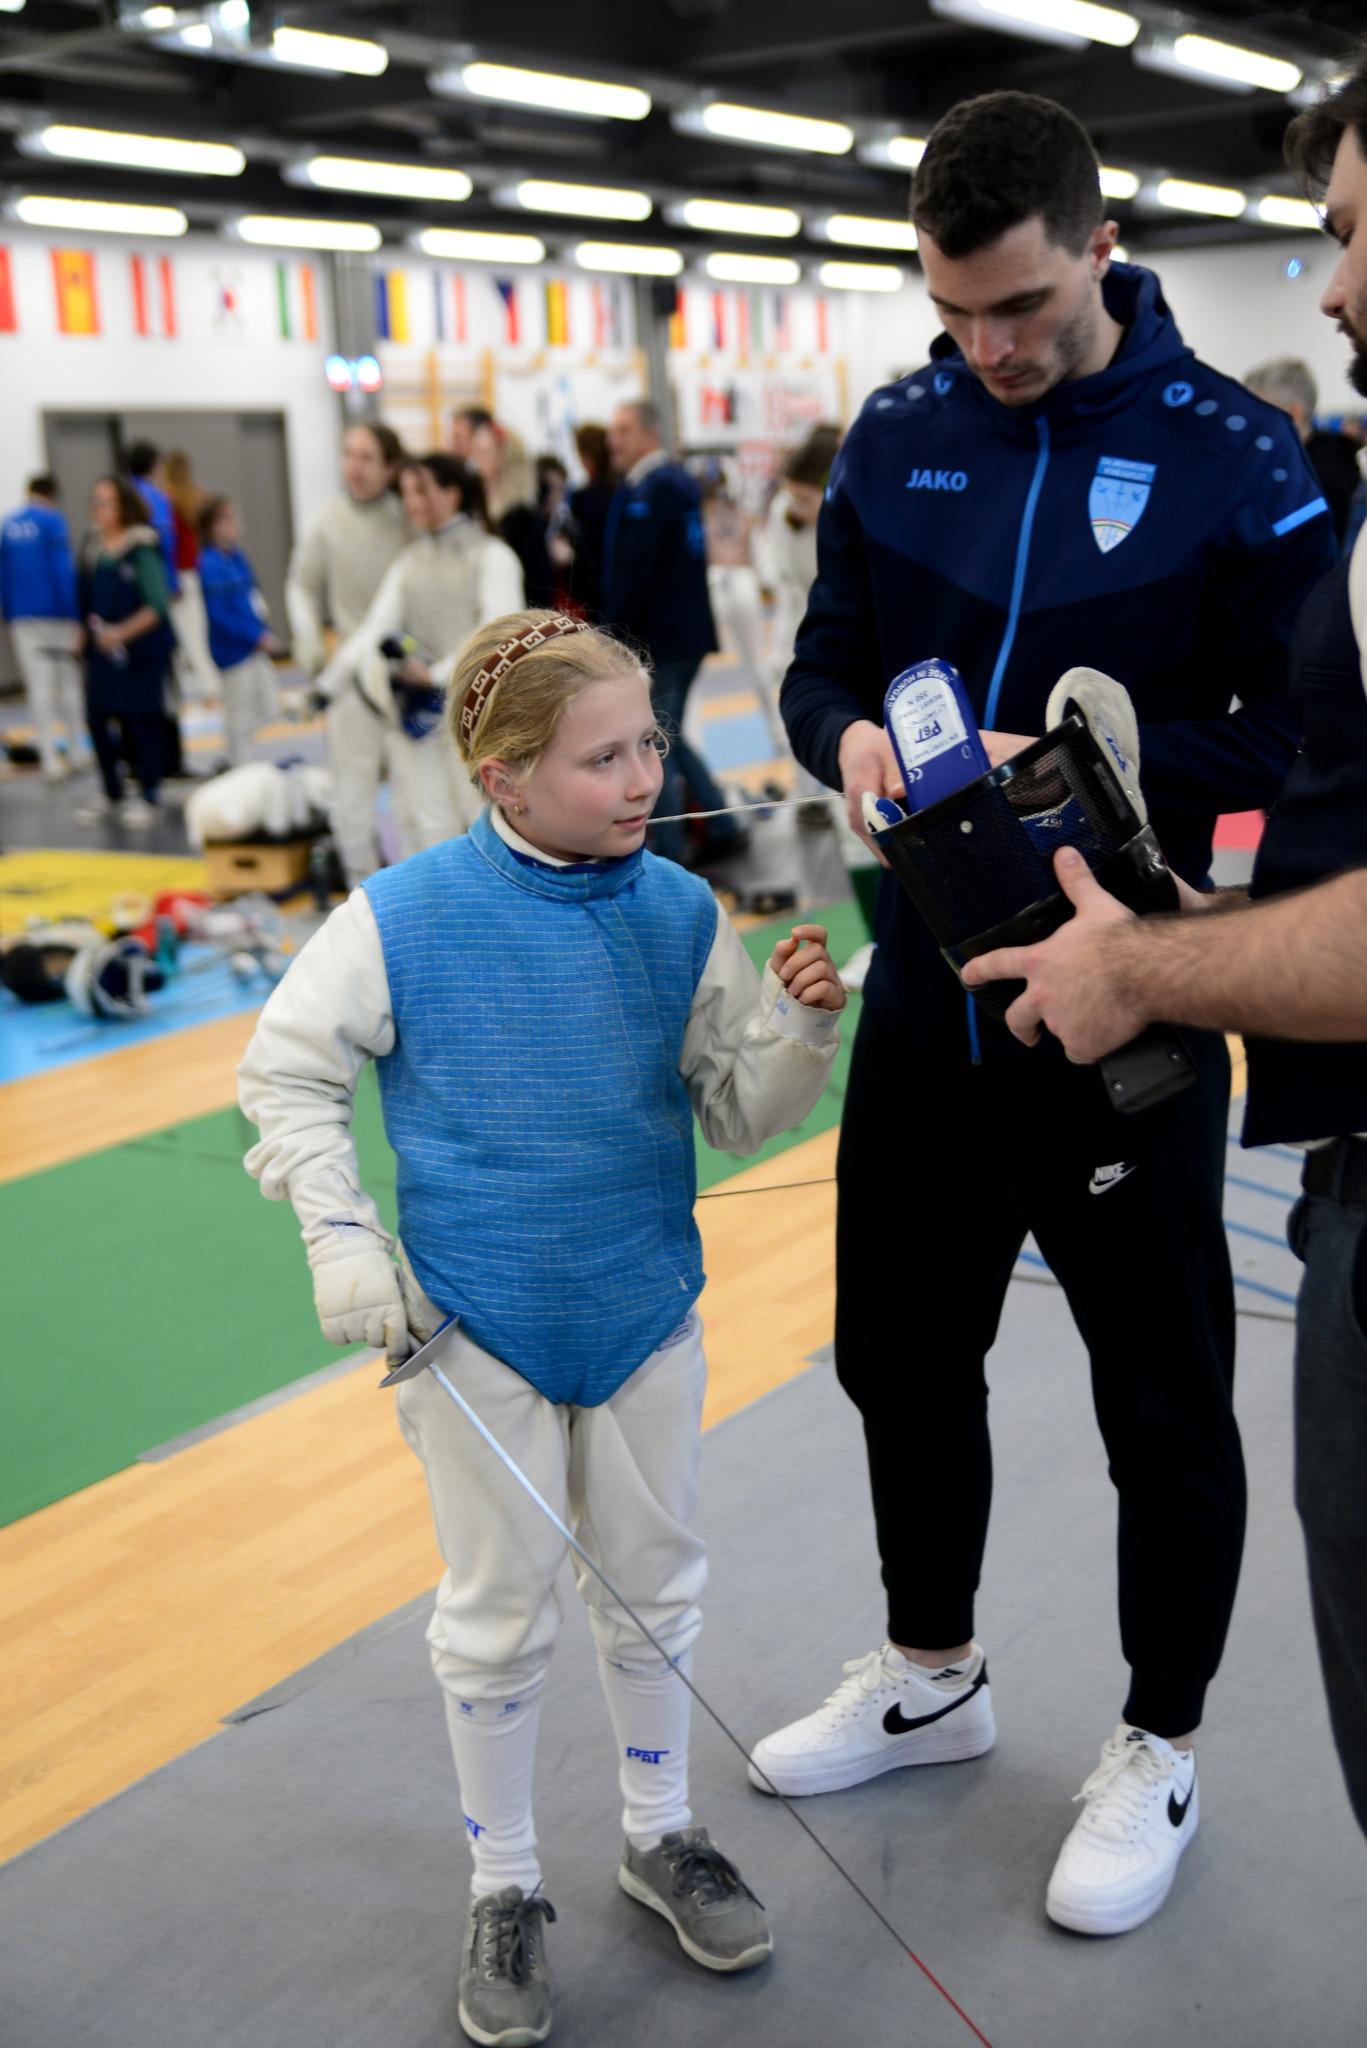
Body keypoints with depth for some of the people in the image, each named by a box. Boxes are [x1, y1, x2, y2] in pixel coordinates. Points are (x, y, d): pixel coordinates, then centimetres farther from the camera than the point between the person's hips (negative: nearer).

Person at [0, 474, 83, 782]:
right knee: (70, 682, 9)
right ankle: (77, 752, 14)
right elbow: (63, 570, -13)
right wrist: (74, 618, -11)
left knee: (39, 688, 5)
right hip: (55, 615, -4)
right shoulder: (52, 522, -8)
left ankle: (51, 761, 4)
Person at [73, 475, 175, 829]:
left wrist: (123, 632, -25)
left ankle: (149, 798, 15)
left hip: (140, 652, -6)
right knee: (98, 719, 7)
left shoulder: (140, 550, -12)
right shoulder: (93, 548, 6)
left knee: (142, 722, 3)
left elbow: (158, 605, -17)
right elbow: (87, 599, 15)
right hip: (100, 651, 6)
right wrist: (84, 632, 3)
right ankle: (111, 793, 23)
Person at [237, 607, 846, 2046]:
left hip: (646, 1317, 3)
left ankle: (659, 1837, 42)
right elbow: (284, 1077, -3)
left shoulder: (678, 913, -7)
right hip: (478, 1332, -3)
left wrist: (800, 1029, -20)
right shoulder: (402, 919, -15)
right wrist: (341, 1239, -10)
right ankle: (503, 1890, 33)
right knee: (499, 1620, 12)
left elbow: (738, 1113, -1)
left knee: (652, 1590, 18)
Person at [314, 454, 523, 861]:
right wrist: (326, 687, -8)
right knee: (433, 826, 6)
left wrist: (437, 674, -21)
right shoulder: (408, 562, 10)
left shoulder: (492, 556, -4)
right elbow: (375, 629, 2)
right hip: (413, 709, 4)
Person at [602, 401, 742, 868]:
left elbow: (633, 576, -22)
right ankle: (723, 828, 22)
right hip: (688, 633, 10)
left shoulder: (647, 492, -18)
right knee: (671, 740, 20)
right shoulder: (681, 481, 13)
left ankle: (668, 859, 4)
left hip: (654, 639, -10)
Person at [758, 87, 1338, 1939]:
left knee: (1163, 1403, 9)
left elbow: (1291, 733, -11)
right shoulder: (896, 440, 3)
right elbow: (822, 669, 9)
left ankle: (1159, 1751, 33)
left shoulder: (1235, 455, -9)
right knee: (903, 1355, 18)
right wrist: (853, 739, -14)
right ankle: (931, 1675, 43)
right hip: (923, 1001, 5)